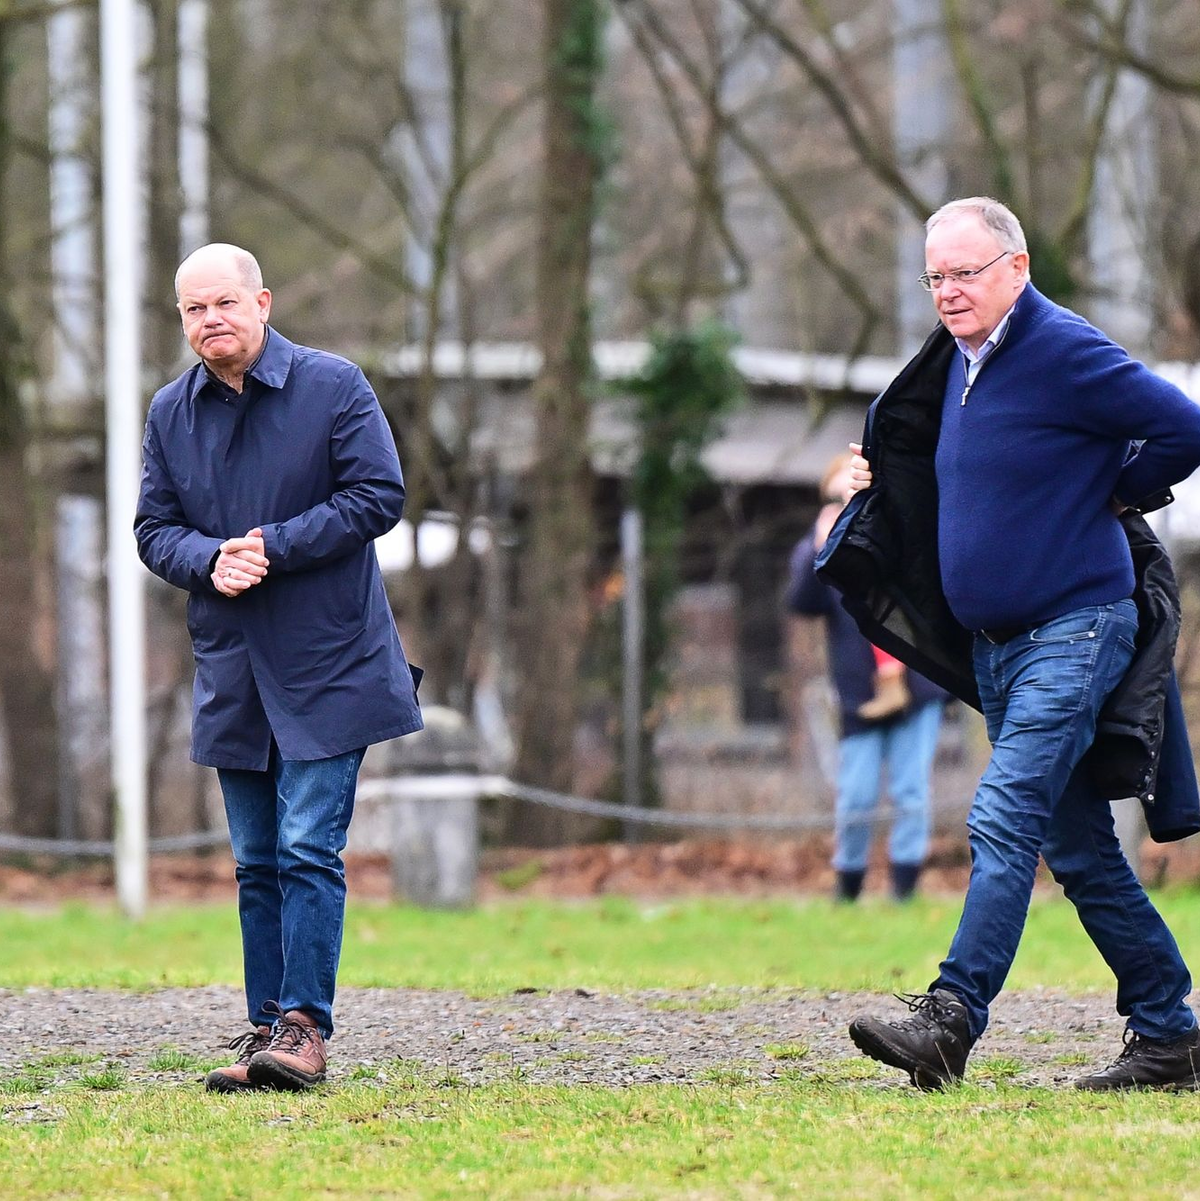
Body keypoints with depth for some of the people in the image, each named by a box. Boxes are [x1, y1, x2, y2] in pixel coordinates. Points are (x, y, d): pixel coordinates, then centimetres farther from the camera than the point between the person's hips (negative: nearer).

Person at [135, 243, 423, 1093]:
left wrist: (275, 546, -16)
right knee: (257, 863, 8)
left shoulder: (333, 387, -4)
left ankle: (305, 1027, -9)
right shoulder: (171, 414, 9)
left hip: (327, 668, -5)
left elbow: (379, 494, -9)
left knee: (309, 851, -10)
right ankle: (267, 1027, 11)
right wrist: (210, 559, -13)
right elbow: (155, 528, 9)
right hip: (231, 671, 5)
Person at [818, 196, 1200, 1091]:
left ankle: (951, 1020, -22)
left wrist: (1111, 494, -5)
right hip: (995, 641, 9)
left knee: (1005, 820, -18)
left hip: (1074, 630, -9)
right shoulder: (955, 361, 12)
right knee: (1078, 847, 10)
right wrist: (877, 480, 13)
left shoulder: (1064, 352, -13)